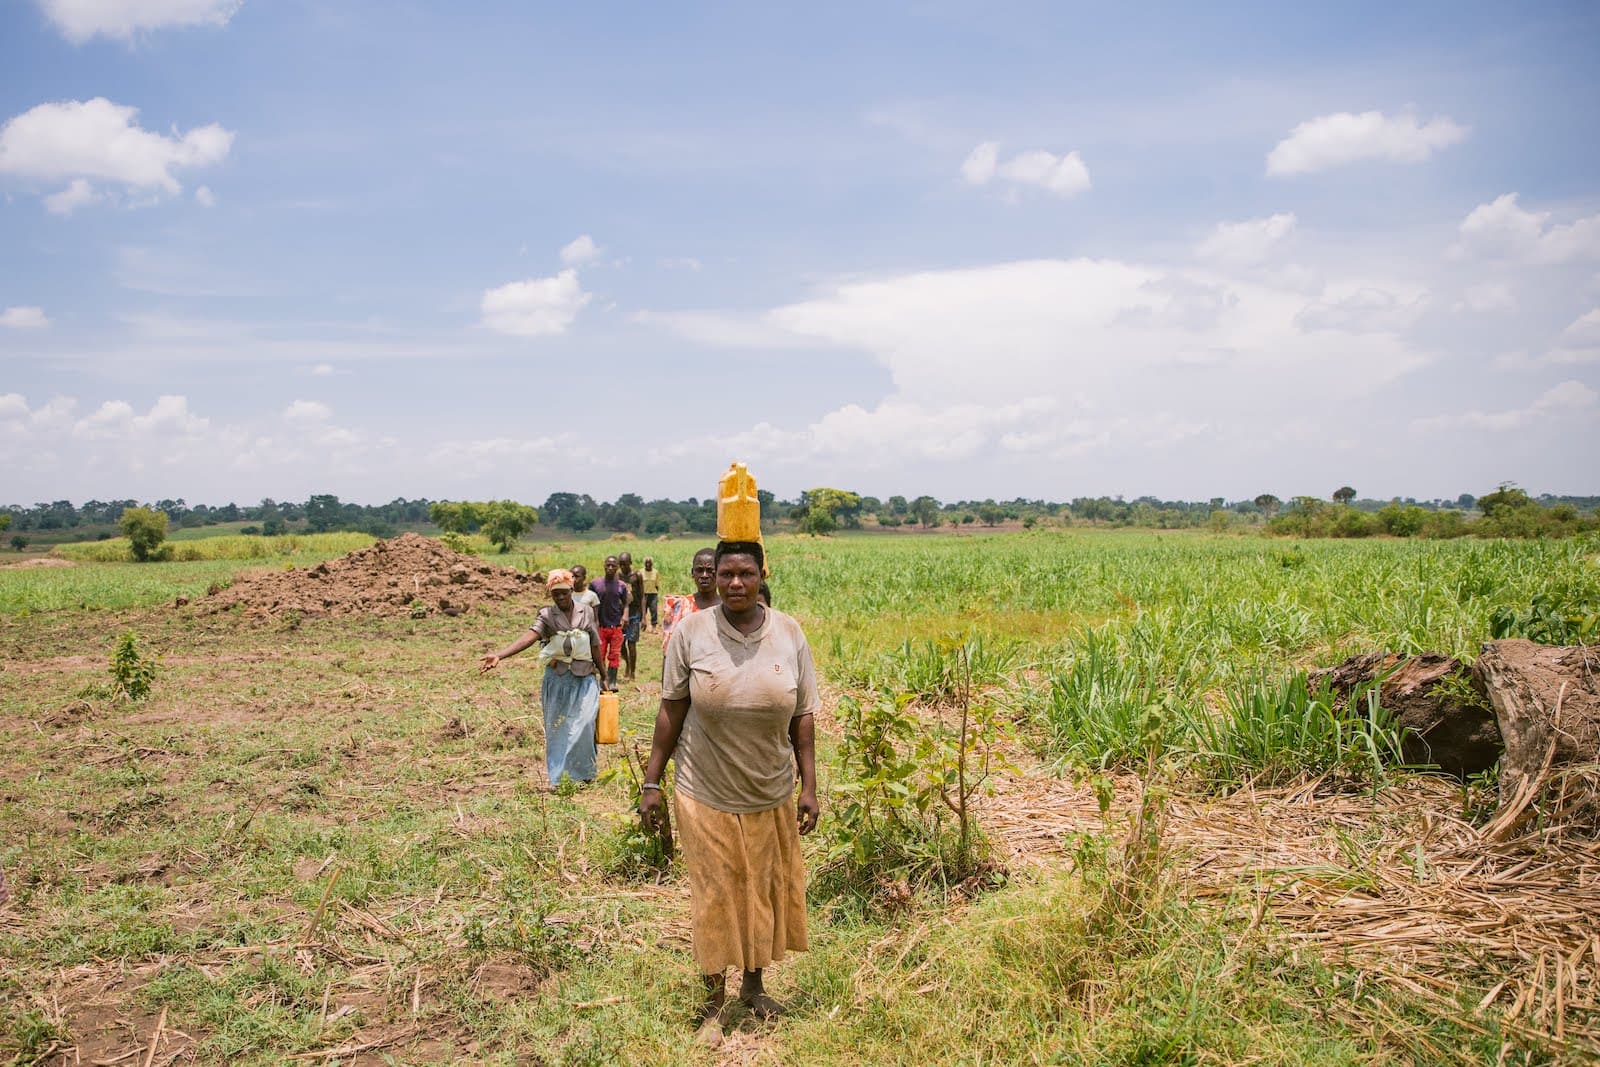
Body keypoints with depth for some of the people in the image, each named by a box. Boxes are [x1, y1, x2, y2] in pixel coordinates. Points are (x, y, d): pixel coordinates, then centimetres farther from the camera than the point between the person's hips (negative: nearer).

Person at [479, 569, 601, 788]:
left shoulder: (586, 612, 4)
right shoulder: (547, 615, -3)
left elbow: (595, 646, 11)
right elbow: (529, 637, -19)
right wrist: (499, 655, -35)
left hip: (585, 680, 1)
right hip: (558, 680, -1)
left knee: (583, 725, -10)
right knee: (556, 729, 3)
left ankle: (584, 774, 6)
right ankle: (557, 778, 13)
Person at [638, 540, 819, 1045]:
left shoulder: (788, 634, -5)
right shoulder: (690, 632, -10)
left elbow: (802, 718, 0)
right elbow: (671, 711, -4)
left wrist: (809, 786, -1)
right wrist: (651, 782, -4)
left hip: (771, 795, 2)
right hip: (707, 795, -2)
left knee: (763, 891, 16)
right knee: (714, 898, 10)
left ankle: (754, 984, 38)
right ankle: (713, 1000, 30)